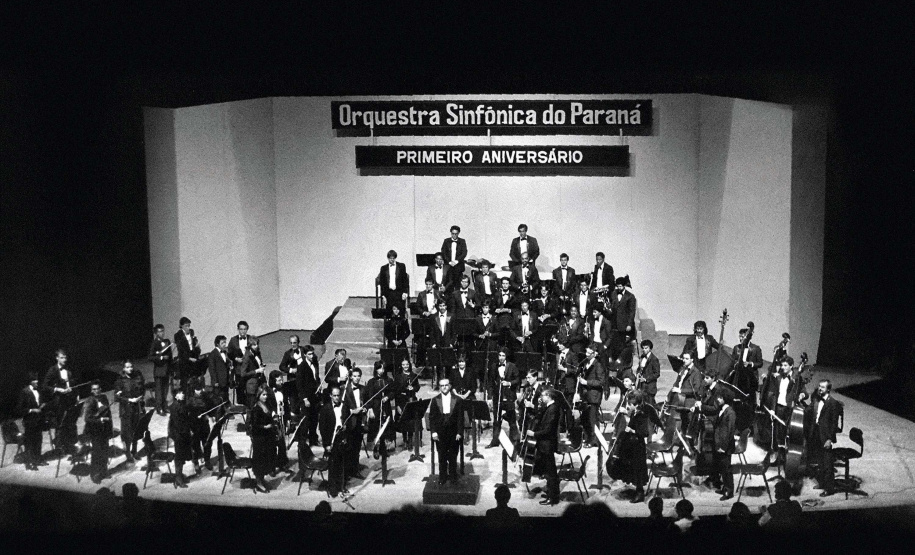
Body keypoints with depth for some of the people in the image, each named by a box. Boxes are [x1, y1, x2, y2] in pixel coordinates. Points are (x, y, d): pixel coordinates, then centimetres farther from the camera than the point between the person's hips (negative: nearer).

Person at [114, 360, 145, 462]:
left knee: (136, 431, 10)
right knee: (127, 431, -3)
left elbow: (143, 388, 14)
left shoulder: (138, 377, 1)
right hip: (126, 409, -3)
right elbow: (117, 396, -9)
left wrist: (140, 397, -3)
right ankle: (128, 453, 7)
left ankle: (134, 452, 26)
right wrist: (129, 400, -16)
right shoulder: (121, 380, -9)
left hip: (138, 407, 3)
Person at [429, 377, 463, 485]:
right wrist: (433, 431, -7)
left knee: (453, 456, 8)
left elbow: (460, 417, -1)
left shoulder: (457, 400, 0)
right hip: (440, 433, 0)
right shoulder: (435, 400, 2)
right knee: (442, 456, 5)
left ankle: (453, 476, 20)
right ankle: (442, 477, 15)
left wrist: (459, 432, -7)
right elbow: (432, 417, 1)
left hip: (453, 432, 0)